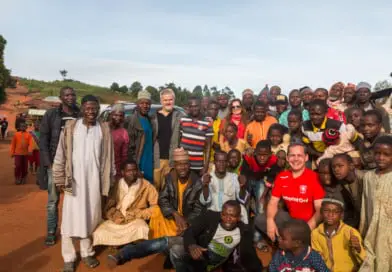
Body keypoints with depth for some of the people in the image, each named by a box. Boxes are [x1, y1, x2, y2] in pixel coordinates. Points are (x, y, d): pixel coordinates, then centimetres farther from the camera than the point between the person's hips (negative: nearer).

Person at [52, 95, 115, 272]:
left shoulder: (104, 129, 3)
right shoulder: (70, 127, -1)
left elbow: (108, 157, 5)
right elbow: (61, 155, 0)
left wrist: (108, 180, 3)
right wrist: (60, 179, -4)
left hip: (94, 180, 1)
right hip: (74, 180, -1)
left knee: (91, 217, 9)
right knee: (71, 218, 2)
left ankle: (87, 252, 24)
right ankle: (69, 258, 14)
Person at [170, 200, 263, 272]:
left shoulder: (244, 231, -8)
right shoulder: (210, 216, -11)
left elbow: (248, 256, -8)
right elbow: (189, 232, -12)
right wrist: (191, 246, -34)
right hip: (197, 258, -3)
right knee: (176, 250, -27)